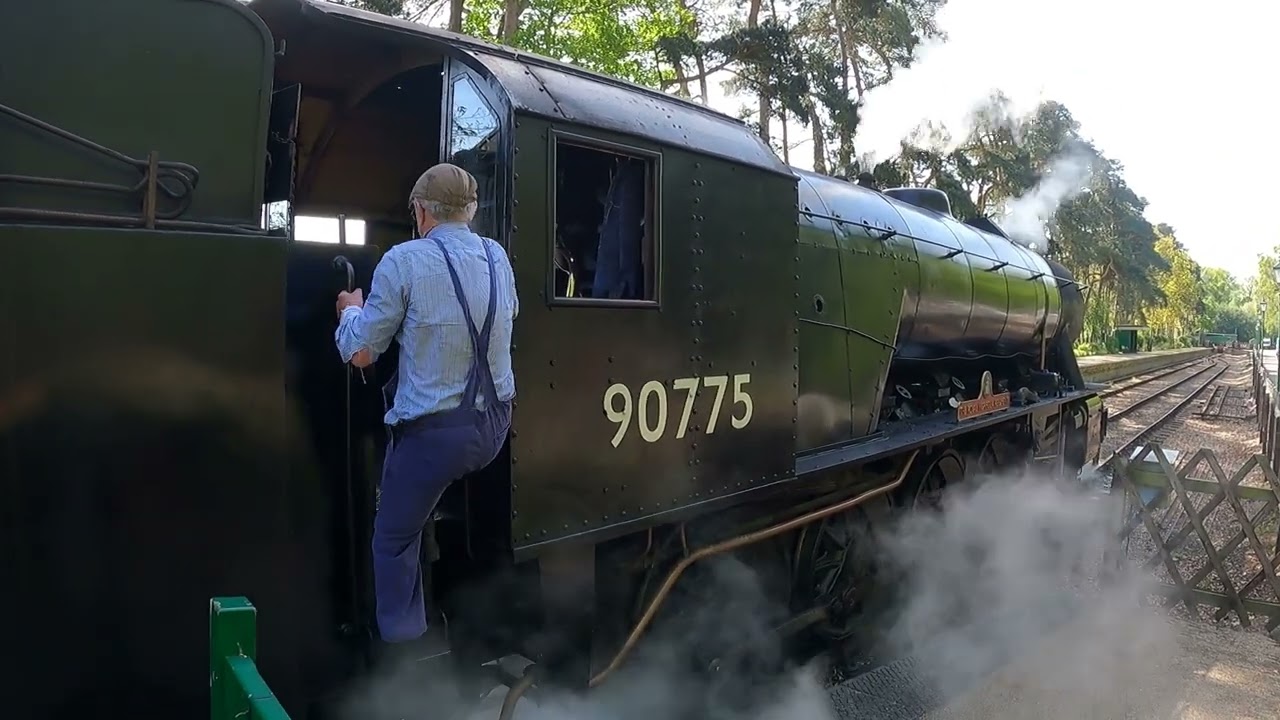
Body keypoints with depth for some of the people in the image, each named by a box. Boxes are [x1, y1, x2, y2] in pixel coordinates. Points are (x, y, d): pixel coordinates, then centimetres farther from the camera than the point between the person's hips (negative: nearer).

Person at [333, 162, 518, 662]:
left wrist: (351, 311, 10)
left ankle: (403, 646, 20)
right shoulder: (498, 257, 4)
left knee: (394, 539, 13)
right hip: (494, 427, 6)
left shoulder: (405, 261, -14)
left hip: (433, 432, -6)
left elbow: (360, 353, -10)